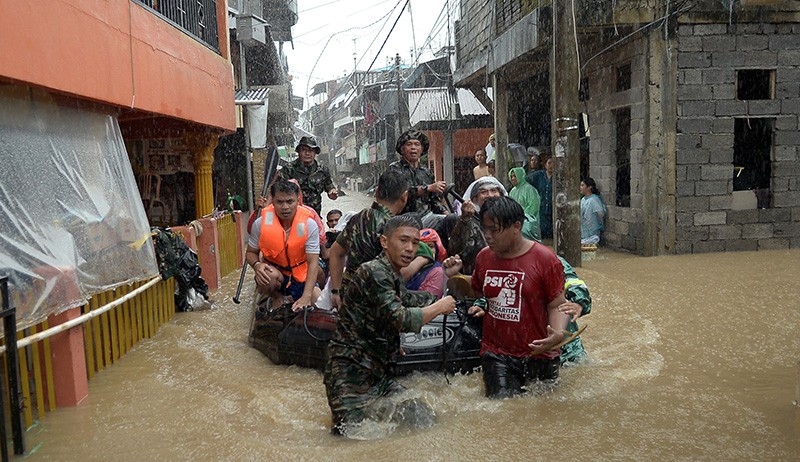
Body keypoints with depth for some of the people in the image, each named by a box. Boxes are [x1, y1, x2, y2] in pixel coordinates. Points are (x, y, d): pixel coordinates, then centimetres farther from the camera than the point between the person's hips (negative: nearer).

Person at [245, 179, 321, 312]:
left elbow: (313, 262, -22)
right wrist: (257, 265, -27)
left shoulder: (309, 224, -20)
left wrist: (306, 296, -33)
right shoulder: (261, 223, -17)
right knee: (267, 277, -35)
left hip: (301, 274, 1)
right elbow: (251, 252, -2)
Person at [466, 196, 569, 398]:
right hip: (496, 354, 2)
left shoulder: (544, 258, -9)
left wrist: (557, 334, -25)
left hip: (538, 354, -2)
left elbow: (557, 305, -7)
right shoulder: (484, 257, 4)